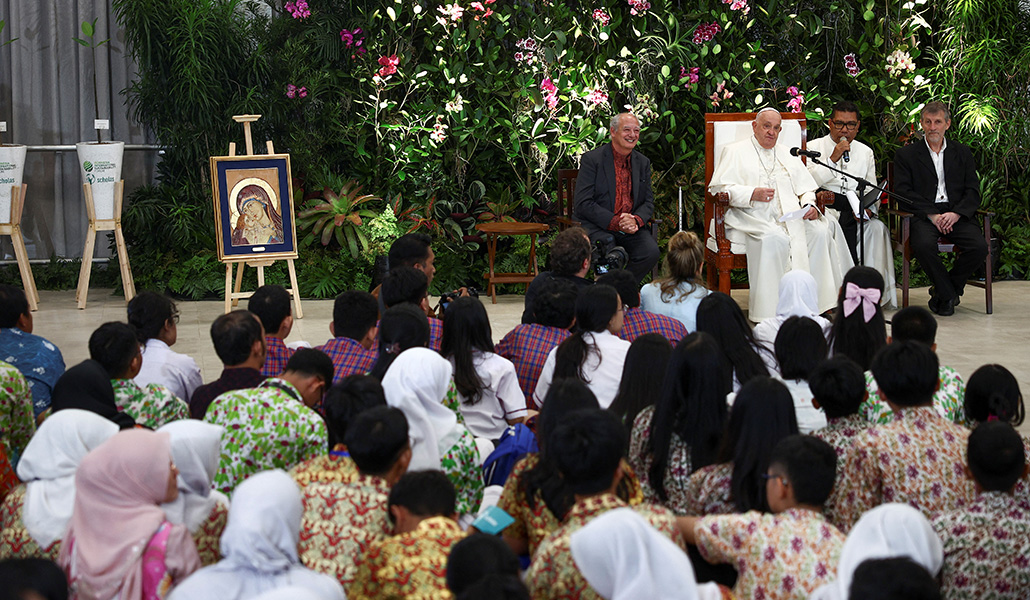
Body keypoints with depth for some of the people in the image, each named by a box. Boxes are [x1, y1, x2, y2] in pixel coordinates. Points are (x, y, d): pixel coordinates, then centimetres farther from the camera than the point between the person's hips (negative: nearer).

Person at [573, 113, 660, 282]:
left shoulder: (643, 163, 13)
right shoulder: (591, 159, -3)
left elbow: (648, 202, 12)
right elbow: (583, 203, -10)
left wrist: (636, 220, -12)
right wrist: (615, 222, -20)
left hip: (631, 226, 4)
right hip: (597, 226, -4)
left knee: (650, 252, -25)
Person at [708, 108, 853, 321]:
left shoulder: (787, 154, 27)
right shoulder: (736, 152, 12)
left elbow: (806, 188, 23)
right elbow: (718, 187, 0)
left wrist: (809, 205, 0)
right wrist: (752, 194, -14)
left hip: (791, 216, 5)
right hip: (753, 218, -5)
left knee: (820, 232, -25)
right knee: (775, 240, -37)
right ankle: (766, 314, -34)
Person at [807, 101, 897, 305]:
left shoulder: (866, 152, 22)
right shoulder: (814, 147, 11)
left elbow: (871, 190, 16)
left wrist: (867, 207, -6)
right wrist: (833, 158, -10)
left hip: (857, 211, 3)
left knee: (877, 228, -29)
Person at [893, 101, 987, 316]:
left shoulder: (962, 153, 17)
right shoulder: (906, 154, 10)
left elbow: (973, 192, 9)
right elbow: (903, 192, -1)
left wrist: (956, 214, -12)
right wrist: (931, 215, -15)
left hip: (957, 215, 2)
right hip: (923, 215, -2)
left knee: (979, 247, -26)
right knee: (923, 245, -36)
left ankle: (942, 291, -2)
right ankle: (948, 295, -13)